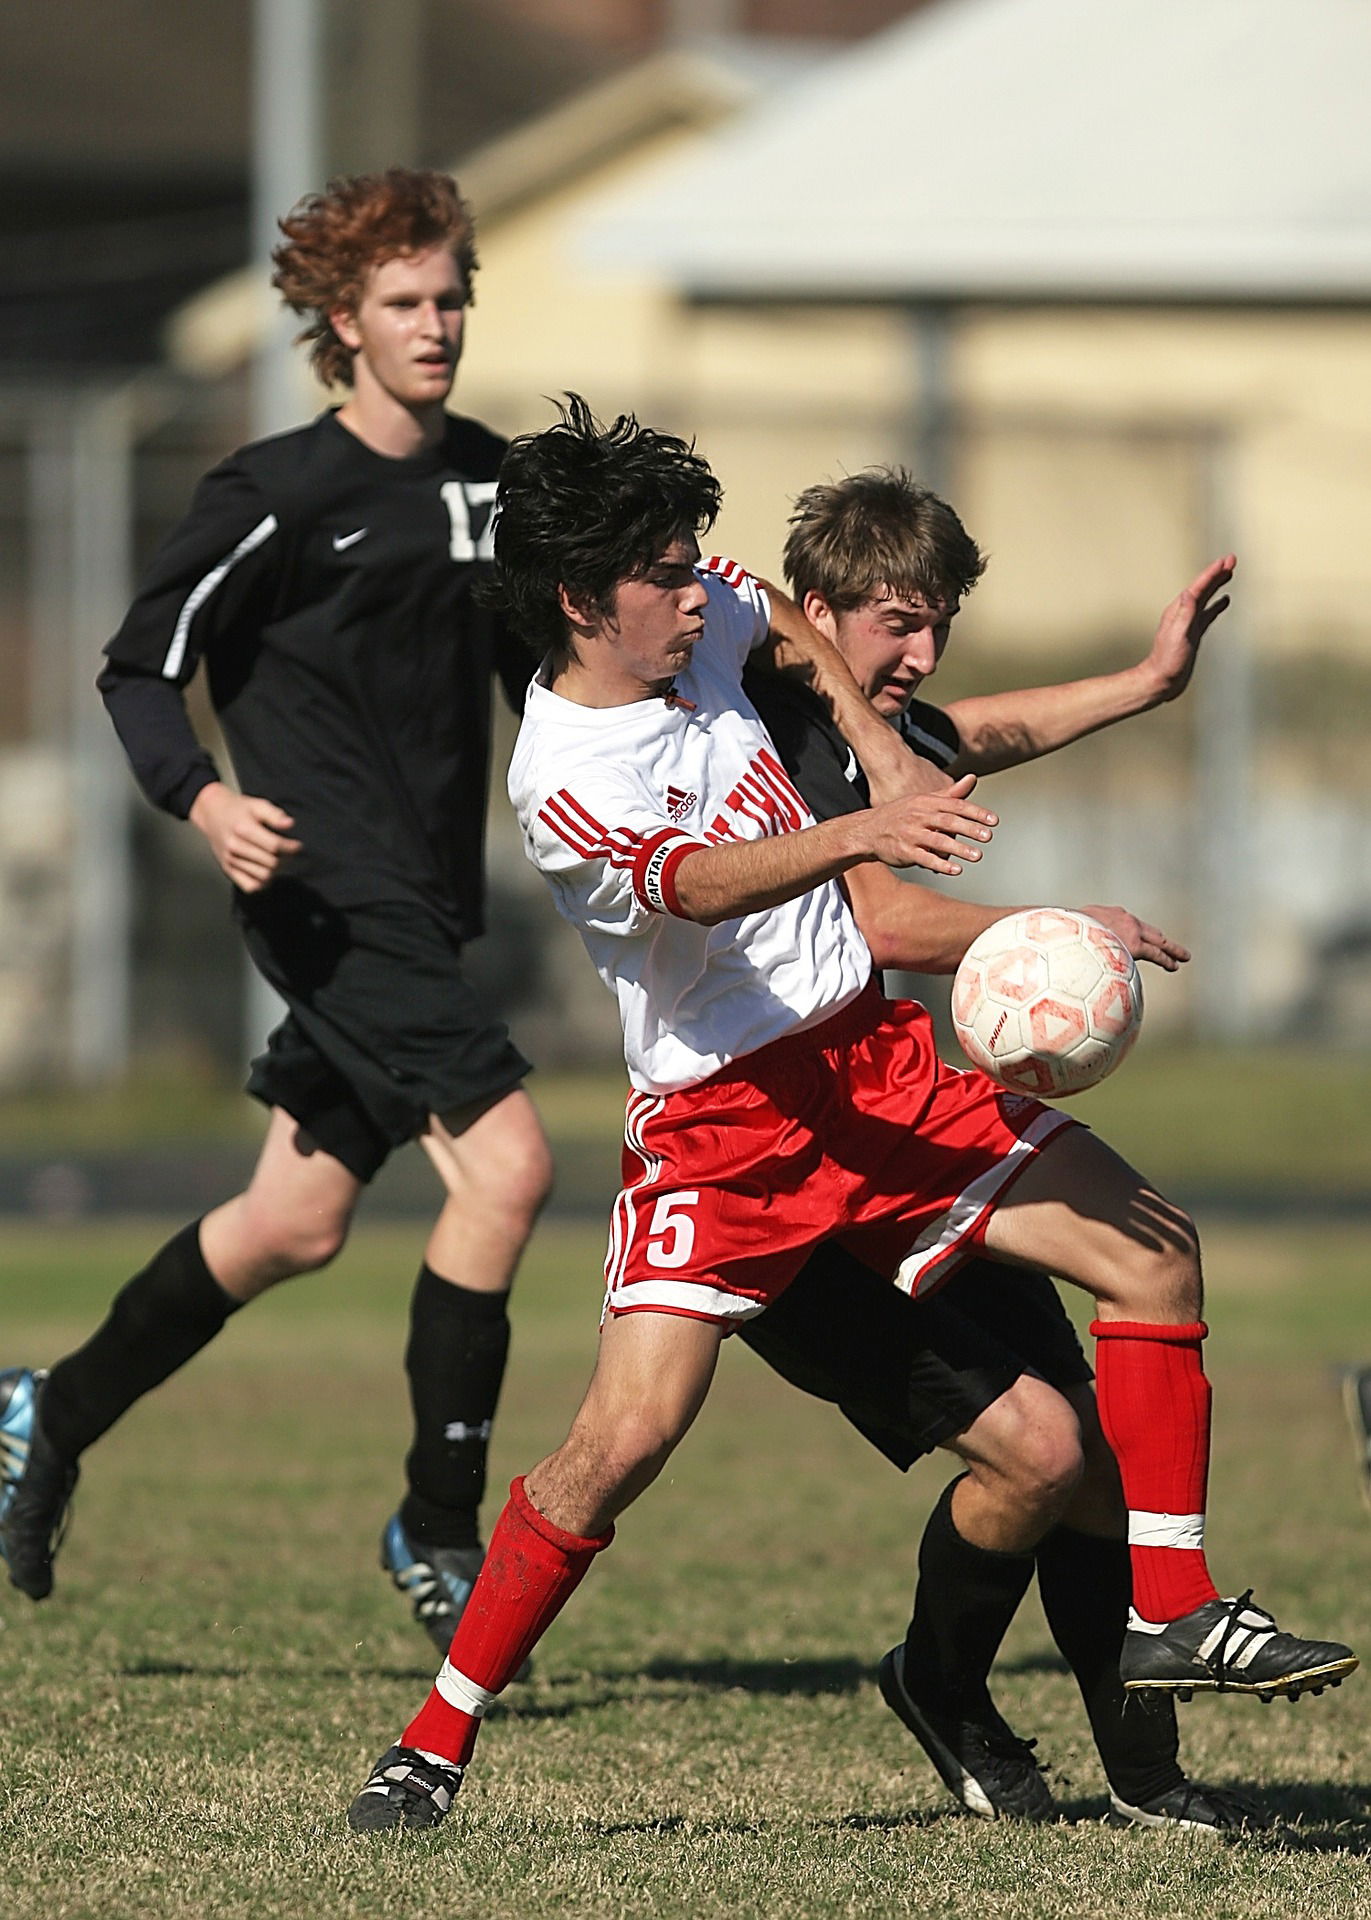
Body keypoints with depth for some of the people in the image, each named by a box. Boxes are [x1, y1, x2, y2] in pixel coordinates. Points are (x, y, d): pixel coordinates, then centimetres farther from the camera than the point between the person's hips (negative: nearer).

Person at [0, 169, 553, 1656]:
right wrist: (203, 802, -24)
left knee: (296, 1223, 13)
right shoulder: (281, 493, -10)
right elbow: (142, 666, -7)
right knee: (503, 1159, -19)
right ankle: (437, 1527, -8)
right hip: (329, 891, -8)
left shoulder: (486, 476, 12)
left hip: (425, 900, 8)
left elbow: (535, 663, 24)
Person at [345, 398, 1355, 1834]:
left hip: (874, 1055, 7)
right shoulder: (560, 779, -18)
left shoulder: (702, 621, 3)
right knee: (626, 1434, -18)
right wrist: (857, 835, -51)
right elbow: (695, 885, -35)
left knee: (1154, 1253, -2)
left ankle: (1169, 1612, 4)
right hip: (718, 1114, -7)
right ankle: (434, 1745, -4)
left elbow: (810, 640, 27)